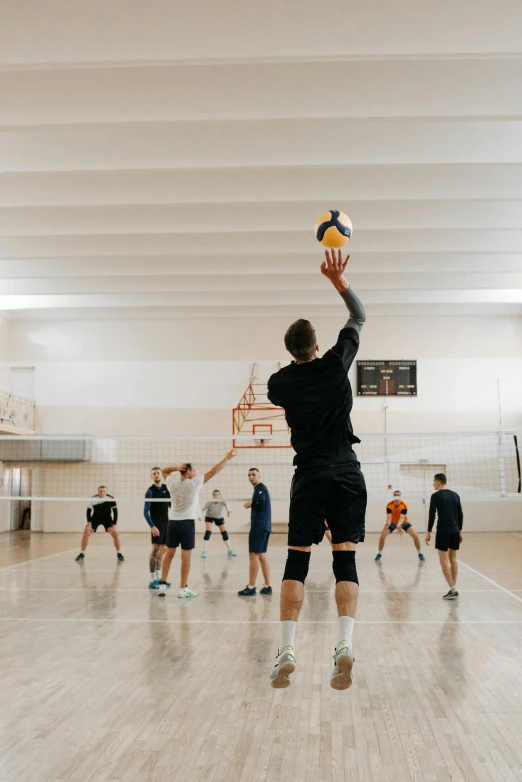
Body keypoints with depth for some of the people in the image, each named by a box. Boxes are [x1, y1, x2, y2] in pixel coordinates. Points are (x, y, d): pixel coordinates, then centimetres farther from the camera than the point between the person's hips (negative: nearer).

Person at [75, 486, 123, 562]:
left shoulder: (111, 499, -23)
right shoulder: (93, 499, -22)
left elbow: (115, 512, -13)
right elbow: (89, 511, -8)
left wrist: (114, 525, -18)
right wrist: (89, 523, -16)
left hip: (107, 518, 0)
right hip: (95, 518, 1)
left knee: (115, 533, -17)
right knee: (86, 533, -15)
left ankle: (119, 554, 0)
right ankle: (82, 554, 3)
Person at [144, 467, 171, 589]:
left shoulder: (166, 488, 8)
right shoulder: (150, 491, -10)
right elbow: (146, 512, -13)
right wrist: (152, 526, -22)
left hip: (166, 523, 6)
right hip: (156, 525, -6)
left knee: (162, 550, 11)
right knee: (156, 550, -10)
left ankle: (158, 578, 20)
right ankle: (152, 580, -6)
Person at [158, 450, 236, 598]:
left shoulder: (172, 483, 0)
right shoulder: (194, 483, -10)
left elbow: (164, 470, 18)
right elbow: (213, 471, -5)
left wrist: (176, 468, 0)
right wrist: (227, 458, 3)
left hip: (173, 522, 4)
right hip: (187, 523, -4)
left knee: (169, 555, 11)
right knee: (186, 557, 0)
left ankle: (163, 585, 11)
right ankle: (183, 588, 3)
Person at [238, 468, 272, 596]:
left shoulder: (260, 488, -10)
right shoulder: (260, 488, 20)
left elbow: (260, 506, -20)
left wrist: (250, 505, -5)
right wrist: (252, 505, 6)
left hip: (259, 527, -10)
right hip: (263, 526, 10)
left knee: (253, 555, -8)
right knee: (261, 556, 11)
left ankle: (251, 587, -6)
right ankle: (267, 586, 12)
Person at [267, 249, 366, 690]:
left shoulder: (279, 382, 0)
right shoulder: (336, 365, -1)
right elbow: (360, 317, 12)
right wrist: (339, 281, 9)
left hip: (309, 479, 0)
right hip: (347, 475, 0)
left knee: (297, 562, 4)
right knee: (345, 559, 0)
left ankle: (287, 651, -1)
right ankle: (345, 645, -12)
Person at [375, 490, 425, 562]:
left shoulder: (404, 506, -28)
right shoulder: (389, 505, -25)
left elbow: (402, 518, -37)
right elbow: (389, 517, -32)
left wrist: (398, 526, -57)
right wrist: (387, 524, -55)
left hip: (403, 522, 0)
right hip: (392, 522, 0)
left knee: (415, 536, -15)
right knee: (382, 535, -20)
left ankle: (420, 554, 7)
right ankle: (379, 554, -1)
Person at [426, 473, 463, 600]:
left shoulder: (436, 496, -8)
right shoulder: (455, 495, 8)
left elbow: (432, 515, -11)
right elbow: (460, 514, 10)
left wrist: (429, 532, -5)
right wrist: (460, 531, 18)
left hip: (443, 532, -6)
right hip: (455, 531, 6)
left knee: (444, 560, -1)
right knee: (453, 559, 13)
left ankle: (453, 590, -6)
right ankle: (453, 589, 15)